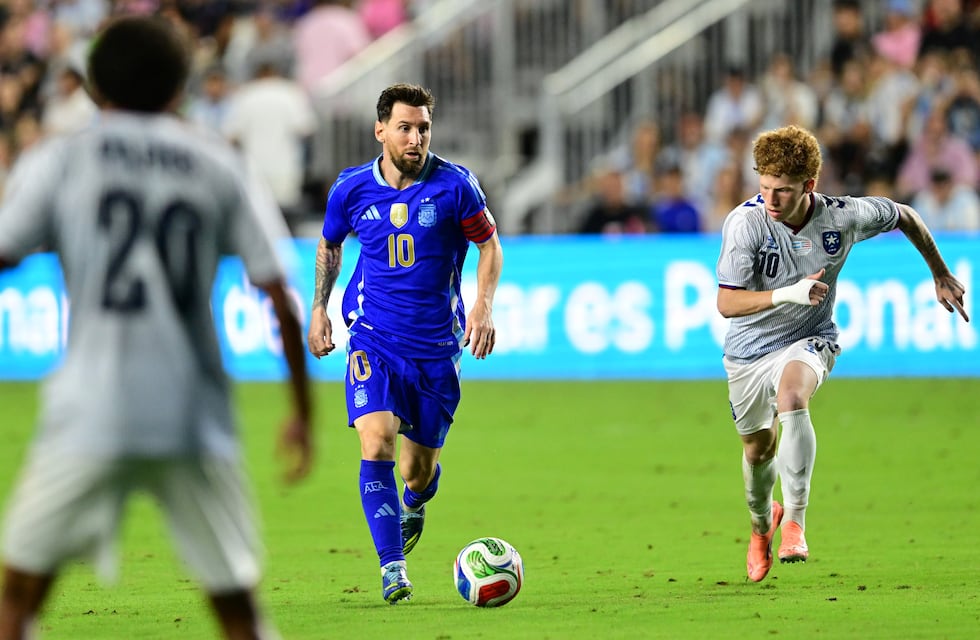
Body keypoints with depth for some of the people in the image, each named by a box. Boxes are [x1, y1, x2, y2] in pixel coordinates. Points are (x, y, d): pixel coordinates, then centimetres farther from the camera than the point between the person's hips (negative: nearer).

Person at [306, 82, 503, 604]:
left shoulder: (455, 185, -8)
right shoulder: (351, 189, -2)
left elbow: (489, 244, 5)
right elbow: (330, 244, 18)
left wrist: (483, 305, -8)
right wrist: (319, 308, 14)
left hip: (436, 344, 0)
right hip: (373, 338, 0)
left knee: (420, 467, 6)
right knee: (376, 444, -21)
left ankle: (414, 503, 46)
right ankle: (392, 570, -18)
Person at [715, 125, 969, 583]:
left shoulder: (843, 217, -20)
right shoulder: (746, 222, -25)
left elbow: (904, 217, 1)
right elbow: (726, 303, -28)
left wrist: (941, 276, 10)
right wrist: (787, 294, -43)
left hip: (809, 340, -1)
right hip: (750, 348, 1)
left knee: (791, 398, -34)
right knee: (758, 448, 15)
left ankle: (794, 522, -33)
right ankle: (761, 524, 49)